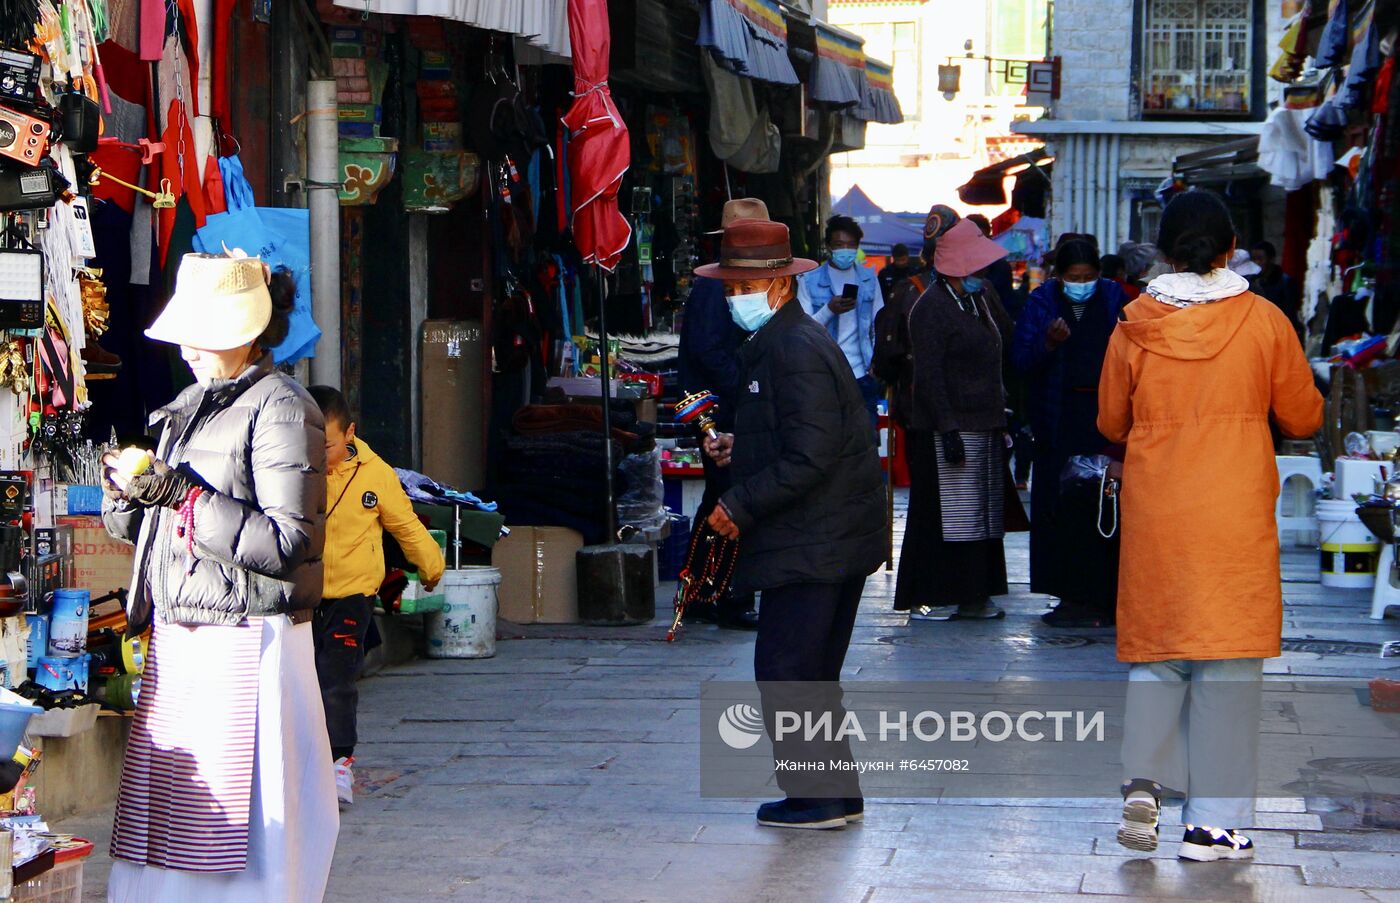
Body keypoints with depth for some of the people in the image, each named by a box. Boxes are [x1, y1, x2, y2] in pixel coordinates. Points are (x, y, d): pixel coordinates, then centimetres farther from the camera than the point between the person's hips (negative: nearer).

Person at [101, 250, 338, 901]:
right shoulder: (190, 405, 17)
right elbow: (139, 528, 21)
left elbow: (288, 544, -18)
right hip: (175, 637, 8)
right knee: (160, 822, 5)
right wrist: (126, 494, -1)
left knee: (239, 821, -7)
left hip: (244, 642, -8)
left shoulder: (280, 409, -9)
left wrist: (187, 497, -19)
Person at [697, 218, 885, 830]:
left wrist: (740, 506, -19)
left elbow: (809, 457, -24)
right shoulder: (773, 343, 15)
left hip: (810, 544, -11)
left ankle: (818, 797, 2)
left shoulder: (797, 350, -18)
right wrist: (738, 447, 12)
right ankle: (835, 793, 24)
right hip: (835, 537, 11)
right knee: (812, 673, 17)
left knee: (785, 670, -4)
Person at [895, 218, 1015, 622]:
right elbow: (929, 377, -16)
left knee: (982, 513, 10)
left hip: (985, 423, 9)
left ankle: (972, 595, 16)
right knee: (944, 513, -6)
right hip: (949, 427, -9)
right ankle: (928, 599, 0)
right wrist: (947, 429, -20)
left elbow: (1008, 339, 24)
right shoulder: (930, 309, -11)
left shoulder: (982, 297, 14)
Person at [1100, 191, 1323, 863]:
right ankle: (1214, 821, 2)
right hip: (1236, 514, -2)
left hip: (1154, 508, 2)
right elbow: (1303, 418, 5)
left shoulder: (1135, 326, -1)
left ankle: (1143, 783, -1)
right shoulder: (1263, 321, -5)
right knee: (1228, 654, 2)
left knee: (1156, 641, 15)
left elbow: (1111, 422, 12)